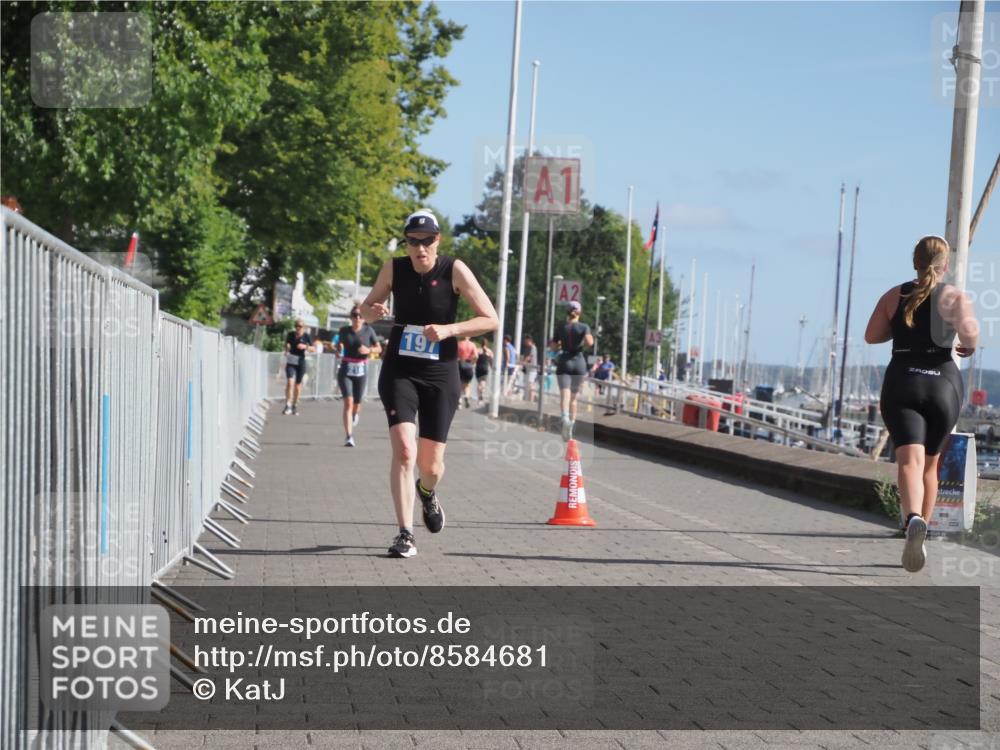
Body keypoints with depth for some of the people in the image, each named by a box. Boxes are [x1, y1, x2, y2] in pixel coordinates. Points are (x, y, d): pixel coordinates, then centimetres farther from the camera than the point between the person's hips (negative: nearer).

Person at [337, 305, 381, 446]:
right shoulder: (344, 330, 2)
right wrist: (338, 350, -2)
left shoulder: (368, 330, -2)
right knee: (348, 402, -14)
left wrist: (368, 350, -14)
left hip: (361, 371, 0)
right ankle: (349, 437, -16)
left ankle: (356, 414, 48)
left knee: (357, 404, 8)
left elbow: (379, 348, 5)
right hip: (345, 371, 0)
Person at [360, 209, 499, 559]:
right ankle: (405, 533, -11)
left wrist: (448, 329, -23)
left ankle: (427, 492, 44)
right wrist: (372, 311, -13)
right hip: (399, 371, 1)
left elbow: (491, 319, -10)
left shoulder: (454, 270, -9)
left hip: (440, 374, -1)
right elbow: (366, 308, 12)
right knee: (404, 450, -18)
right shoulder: (394, 268, -2)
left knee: (431, 465, 6)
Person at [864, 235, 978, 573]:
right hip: (943, 383, 0)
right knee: (930, 465, 18)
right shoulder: (955, 297, 1)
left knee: (910, 462, -16)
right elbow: (969, 330, -17)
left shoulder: (895, 296, 8)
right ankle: (919, 531, 23)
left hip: (901, 383, 0)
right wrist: (969, 346, 5)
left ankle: (914, 520, -44)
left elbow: (872, 336, 7)